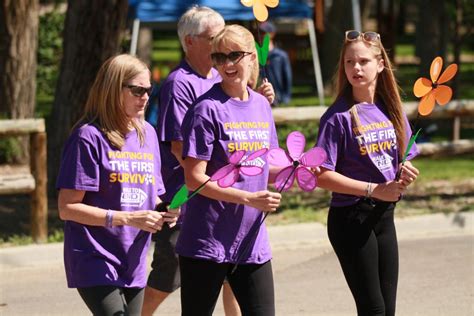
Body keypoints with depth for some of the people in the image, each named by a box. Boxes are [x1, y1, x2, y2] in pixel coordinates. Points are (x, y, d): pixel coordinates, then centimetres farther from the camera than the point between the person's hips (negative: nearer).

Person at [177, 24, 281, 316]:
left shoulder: (262, 106, 9)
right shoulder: (208, 109, -10)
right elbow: (195, 178, -15)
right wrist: (250, 198, -21)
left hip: (252, 244, 6)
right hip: (208, 244, -6)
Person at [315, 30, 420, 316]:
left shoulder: (391, 110, 6)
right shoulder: (339, 116, -12)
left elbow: (405, 160, 16)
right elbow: (322, 175, -16)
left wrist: (406, 175, -8)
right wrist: (374, 190, -21)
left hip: (384, 217, 6)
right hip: (350, 219, -6)